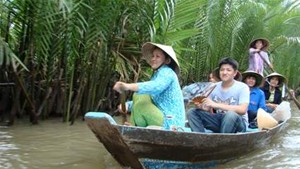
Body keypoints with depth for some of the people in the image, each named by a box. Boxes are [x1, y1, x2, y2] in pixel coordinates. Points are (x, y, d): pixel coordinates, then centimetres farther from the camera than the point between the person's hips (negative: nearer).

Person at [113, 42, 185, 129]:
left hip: (170, 122, -9)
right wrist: (128, 105, -3)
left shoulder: (166, 72, -9)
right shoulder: (157, 74, 21)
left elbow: (156, 86, -32)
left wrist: (128, 86, -44)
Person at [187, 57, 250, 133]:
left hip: (238, 123, -5)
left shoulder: (242, 87, -11)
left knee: (231, 114, -38)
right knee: (192, 112, -9)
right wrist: (201, 107, -19)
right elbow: (208, 110, 7)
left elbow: (242, 110, -25)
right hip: (219, 121, 5)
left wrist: (216, 105, -30)